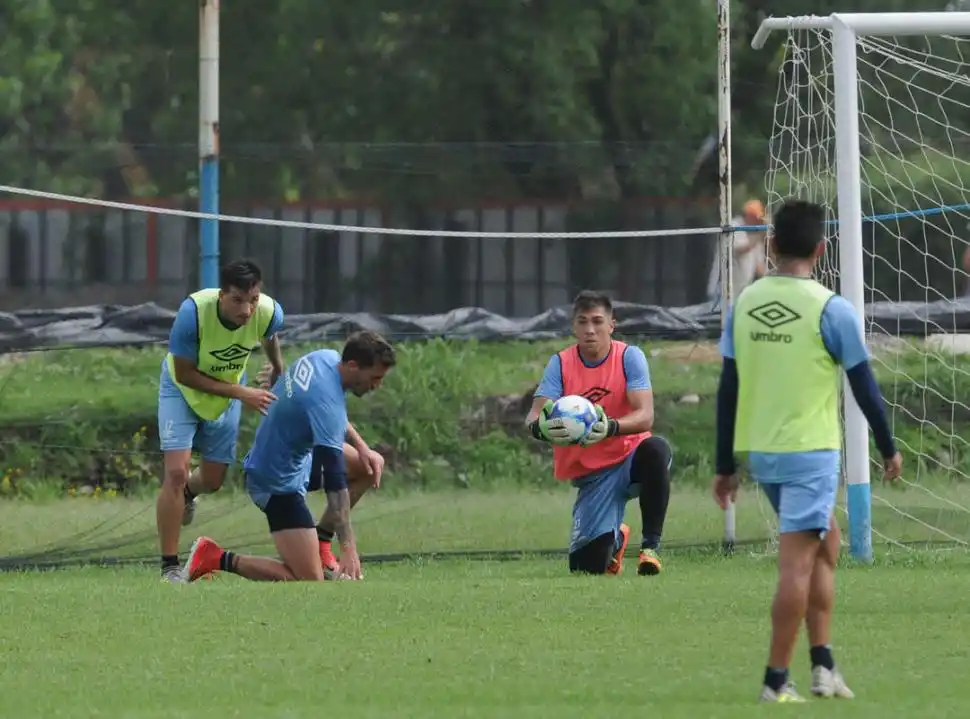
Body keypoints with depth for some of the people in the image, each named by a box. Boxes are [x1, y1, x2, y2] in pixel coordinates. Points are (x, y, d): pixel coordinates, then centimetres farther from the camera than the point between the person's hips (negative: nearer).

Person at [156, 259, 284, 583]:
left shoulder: (269, 313, -27)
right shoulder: (194, 311, -38)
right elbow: (185, 374, -28)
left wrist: (279, 371, 18)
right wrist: (241, 393, -31)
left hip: (229, 390, 4)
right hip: (183, 387, -4)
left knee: (213, 480, 11)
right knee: (176, 471, -18)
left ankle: (187, 493, 52)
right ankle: (169, 567, -9)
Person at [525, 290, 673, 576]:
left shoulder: (629, 357, -9)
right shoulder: (560, 364, -4)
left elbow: (645, 417, -22)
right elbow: (534, 417, -15)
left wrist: (610, 428, -44)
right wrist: (540, 427, -42)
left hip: (630, 456, -2)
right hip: (591, 474, 2)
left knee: (655, 450, -39)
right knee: (587, 566, -9)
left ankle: (651, 545, -22)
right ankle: (615, 539, 32)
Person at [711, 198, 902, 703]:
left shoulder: (743, 305, 3)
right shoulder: (831, 310, -11)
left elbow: (728, 389, 6)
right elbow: (864, 386, -5)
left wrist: (725, 466, 12)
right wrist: (888, 448, 10)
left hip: (759, 452, 6)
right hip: (811, 451, -6)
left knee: (826, 543, 21)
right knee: (798, 562, -2)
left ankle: (823, 665, 16)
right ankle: (776, 680, -4)